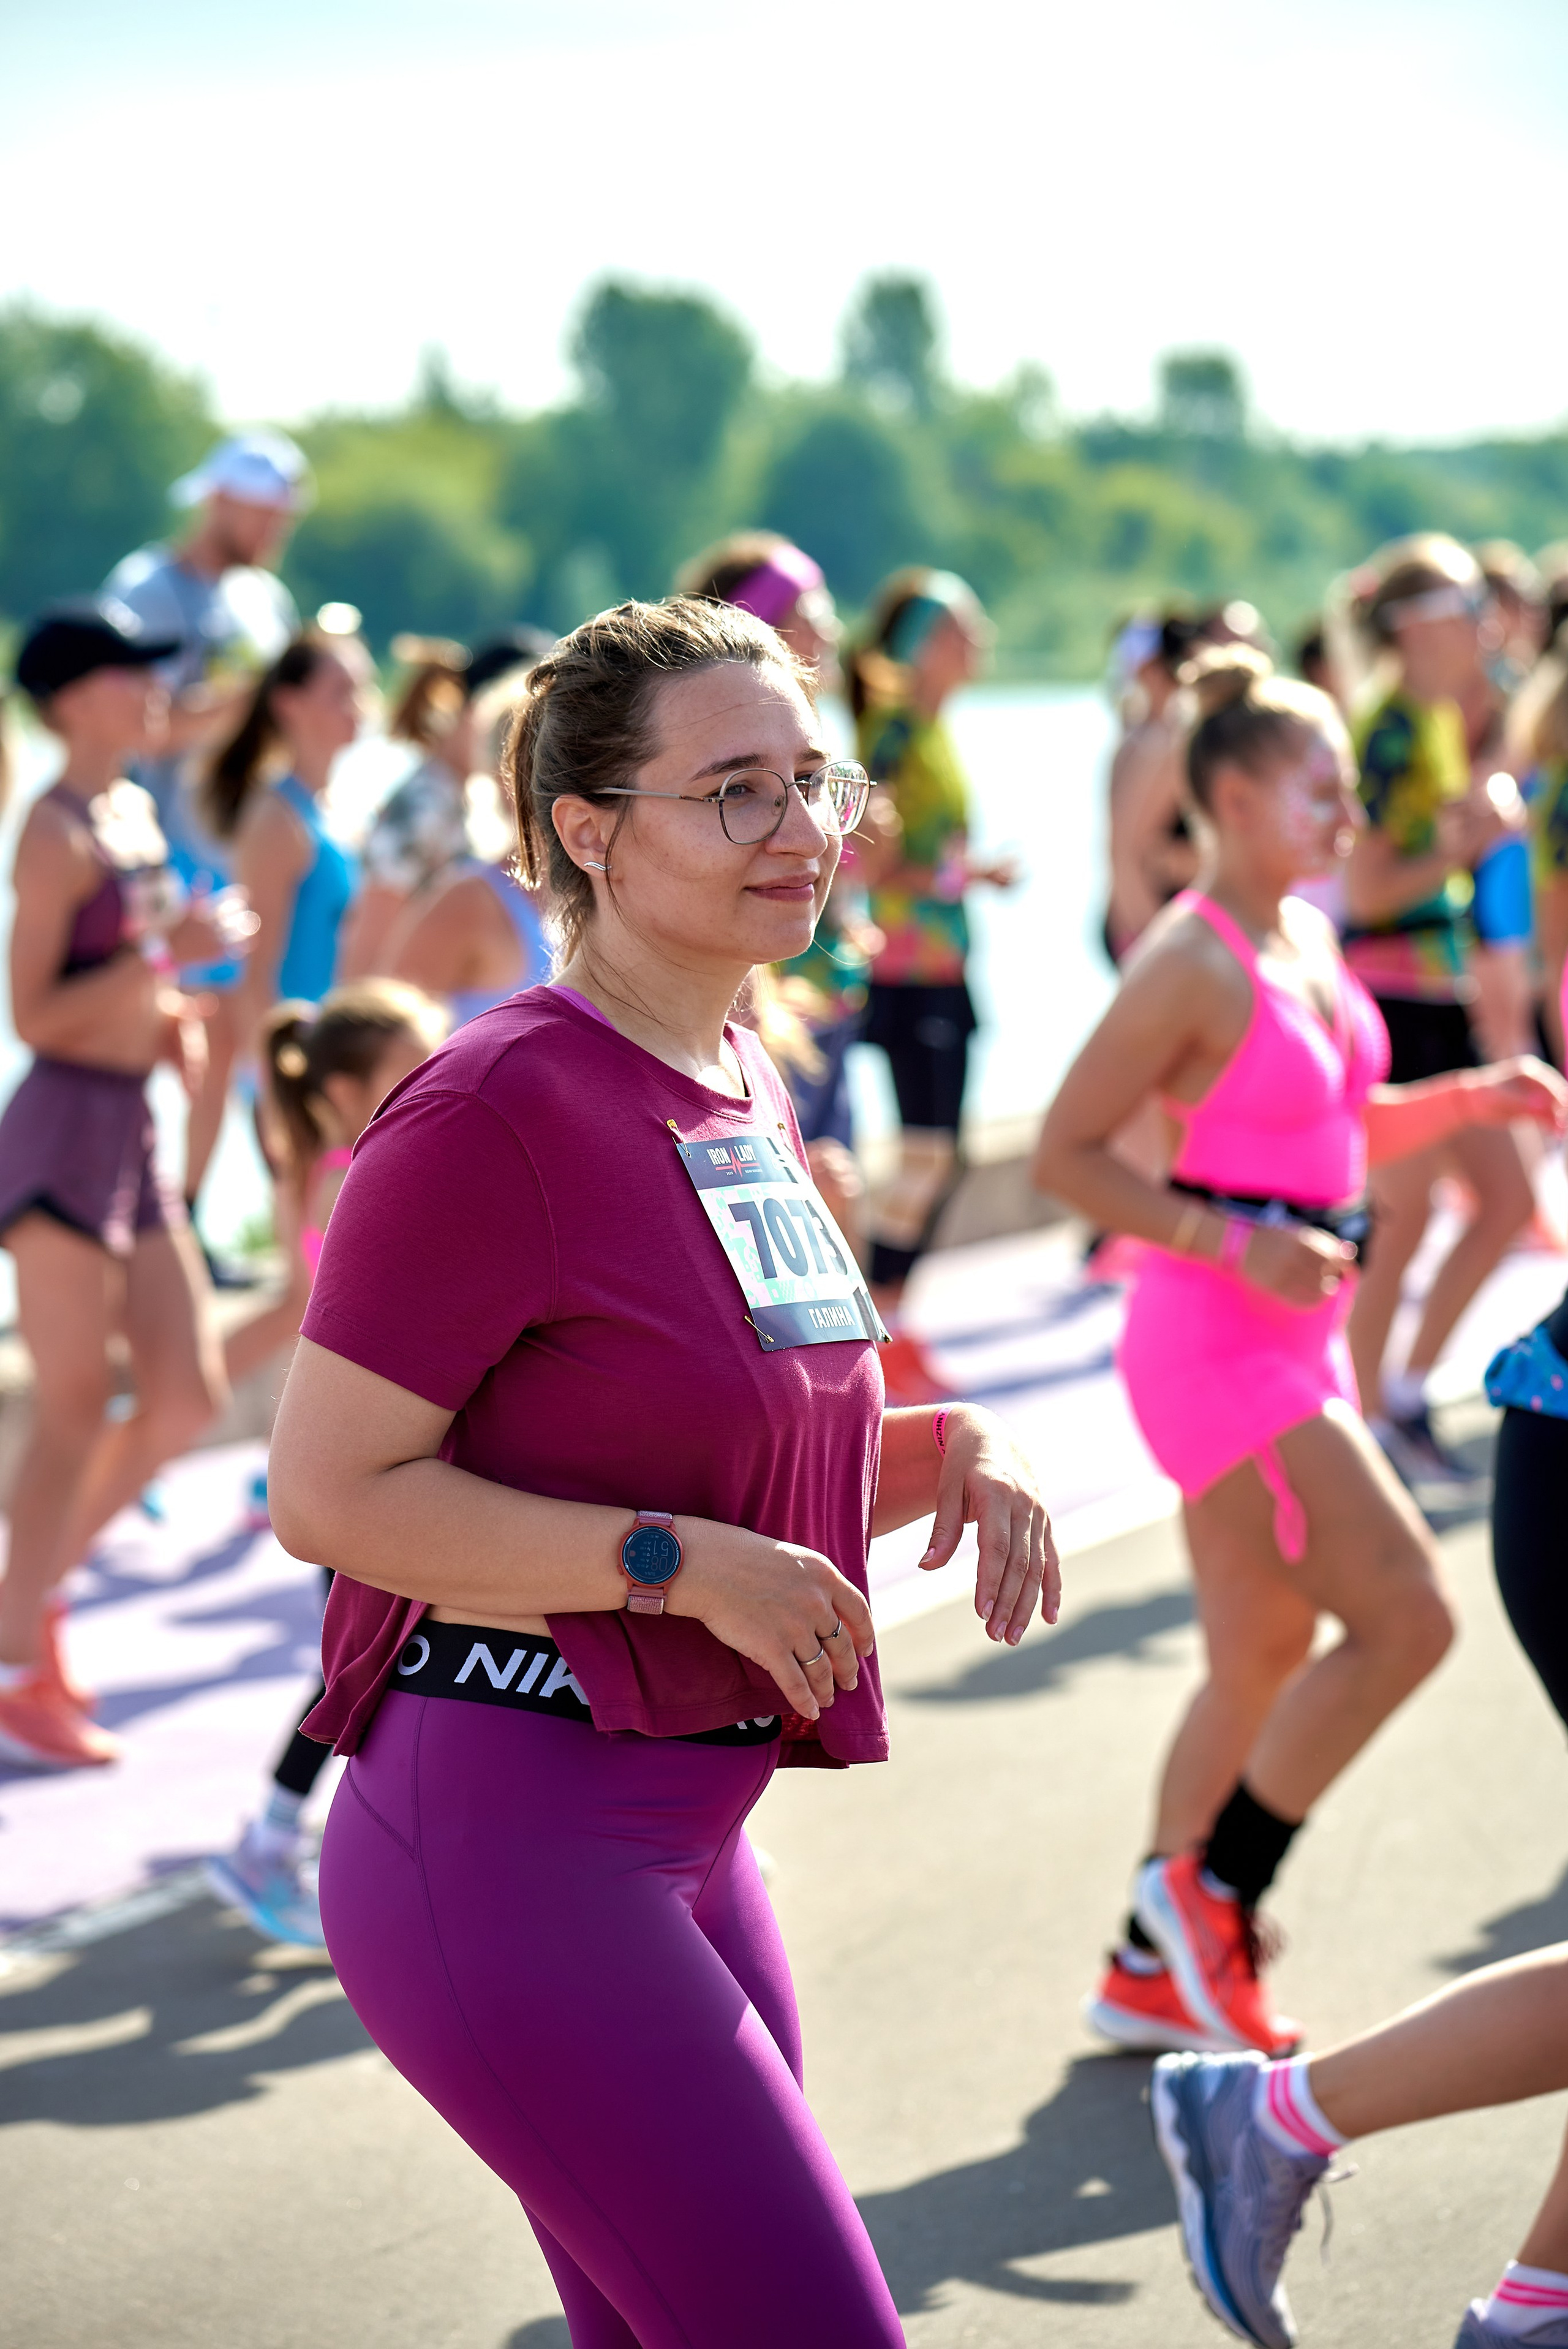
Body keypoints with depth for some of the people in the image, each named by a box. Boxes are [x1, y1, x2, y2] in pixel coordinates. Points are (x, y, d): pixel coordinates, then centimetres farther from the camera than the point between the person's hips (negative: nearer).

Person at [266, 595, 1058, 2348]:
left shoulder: (745, 1094, 12)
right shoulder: (492, 1110, -16)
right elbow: (328, 1490, -17)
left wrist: (951, 1450, 1)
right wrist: (685, 1564, -21)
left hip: (686, 1838, 9)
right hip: (504, 1839, -9)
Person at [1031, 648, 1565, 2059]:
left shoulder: (1306, 939, 11)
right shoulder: (1193, 963, -16)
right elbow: (1064, 1156, -17)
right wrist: (1231, 1243, -24)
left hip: (1293, 1332, 9)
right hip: (1215, 1344, -9)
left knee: (1267, 1662, 14)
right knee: (1407, 1617, -11)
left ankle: (1152, 1975, 25)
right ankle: (1212, 1889, 4)